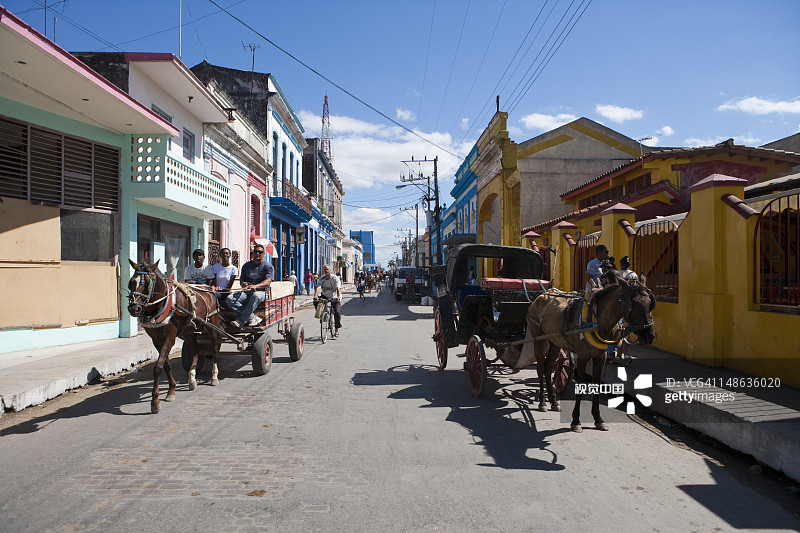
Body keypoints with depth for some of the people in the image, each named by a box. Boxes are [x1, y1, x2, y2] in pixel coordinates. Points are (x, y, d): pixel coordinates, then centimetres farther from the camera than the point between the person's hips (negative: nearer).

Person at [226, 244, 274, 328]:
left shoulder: (268, 266, 2)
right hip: (247, 291, 5)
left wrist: (255, 286, -31)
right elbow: (241, 279, 23)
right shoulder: (246, 265, 19)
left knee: (256, 296, -42)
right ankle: (252, 318, -29)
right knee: (230, 299, -22)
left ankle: (240, 321, -36)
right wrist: (243, 283, -4)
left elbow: (268, 282, -12)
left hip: (261, 291, -5)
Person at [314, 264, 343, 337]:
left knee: (337, 312, -16)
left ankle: (336, 330, -2)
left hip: (334, 297, -3)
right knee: (316, 302, -23)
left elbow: (338, 288, -29)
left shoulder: (335, 278, -16)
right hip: (324, 296, 3)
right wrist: (315, 296, -42)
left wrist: (338, 297, -48)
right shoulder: (322, 278, -7)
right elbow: (318, 287, -22)